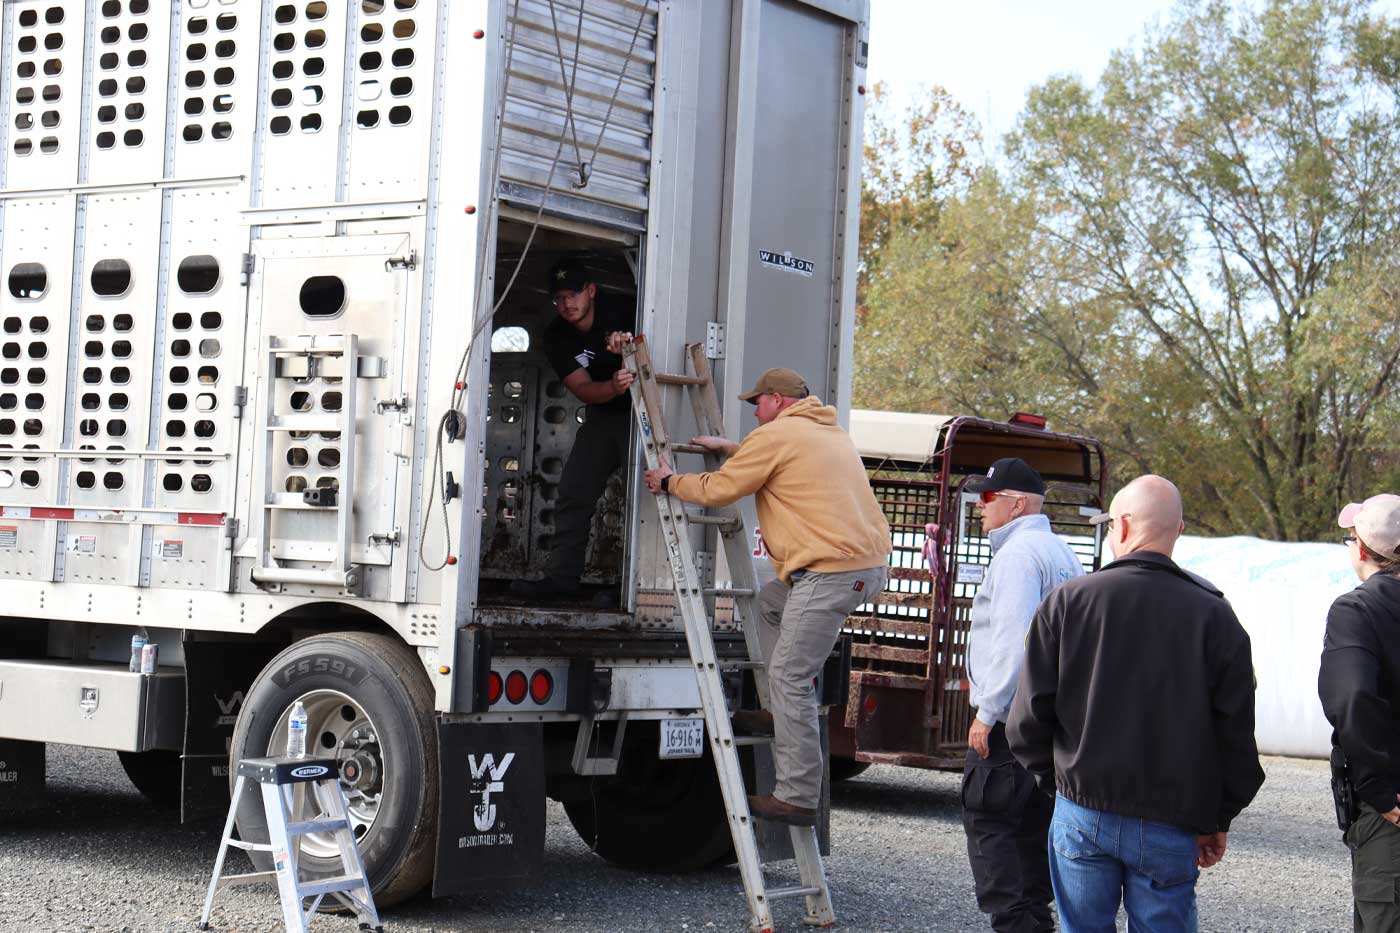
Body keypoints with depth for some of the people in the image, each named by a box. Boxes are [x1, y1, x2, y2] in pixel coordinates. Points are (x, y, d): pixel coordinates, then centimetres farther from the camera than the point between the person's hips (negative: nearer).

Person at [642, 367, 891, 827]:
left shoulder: (775, 435, -4)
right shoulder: (830, 432, 24)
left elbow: (717, 490, 1)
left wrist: (669, 482, 18)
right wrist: (732, 449, 43)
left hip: (833, 570, -10)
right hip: (869, 563, 10)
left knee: (789, 676, -7)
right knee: (770, 601, 29)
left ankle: (798, 797, -8)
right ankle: (783, 715, 25)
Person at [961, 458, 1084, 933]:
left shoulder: (1018, 553, -12)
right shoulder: (1060, 551, 19)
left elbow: (1012, 639, -21)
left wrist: (987, 711, -19)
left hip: (1012, 716, -10)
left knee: (987, 820, -7)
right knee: (1033, 823, 12)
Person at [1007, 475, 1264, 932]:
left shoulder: (1068, 600, -3)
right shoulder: (1214, 615, -3)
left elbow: (1029, 713, -1)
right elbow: (1235, 732, -1)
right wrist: (1217, 821, 9)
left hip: (1082, 813, 1)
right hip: (1170, 825, 0)